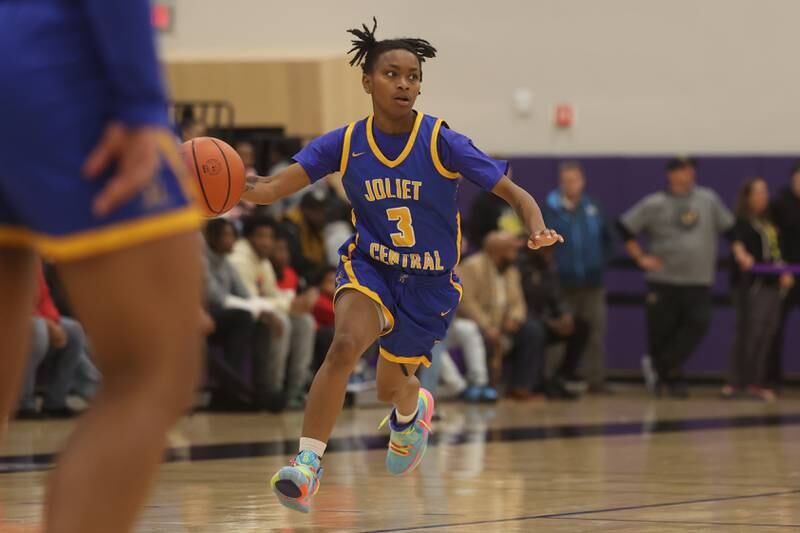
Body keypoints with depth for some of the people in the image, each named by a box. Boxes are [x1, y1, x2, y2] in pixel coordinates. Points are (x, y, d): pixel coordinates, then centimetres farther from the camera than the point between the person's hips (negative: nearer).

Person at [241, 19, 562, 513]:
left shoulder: (443, 143, -17)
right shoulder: (345, 143, -11)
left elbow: (514, 193, -17)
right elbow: (274, 187, -18)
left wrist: (538, 229, -38)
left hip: (430, 282, 0)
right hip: (370, 267, 0)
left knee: (391, 388, 15)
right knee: (345, 344, -31)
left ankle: (413, 408, 56)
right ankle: (308, 464, -28)